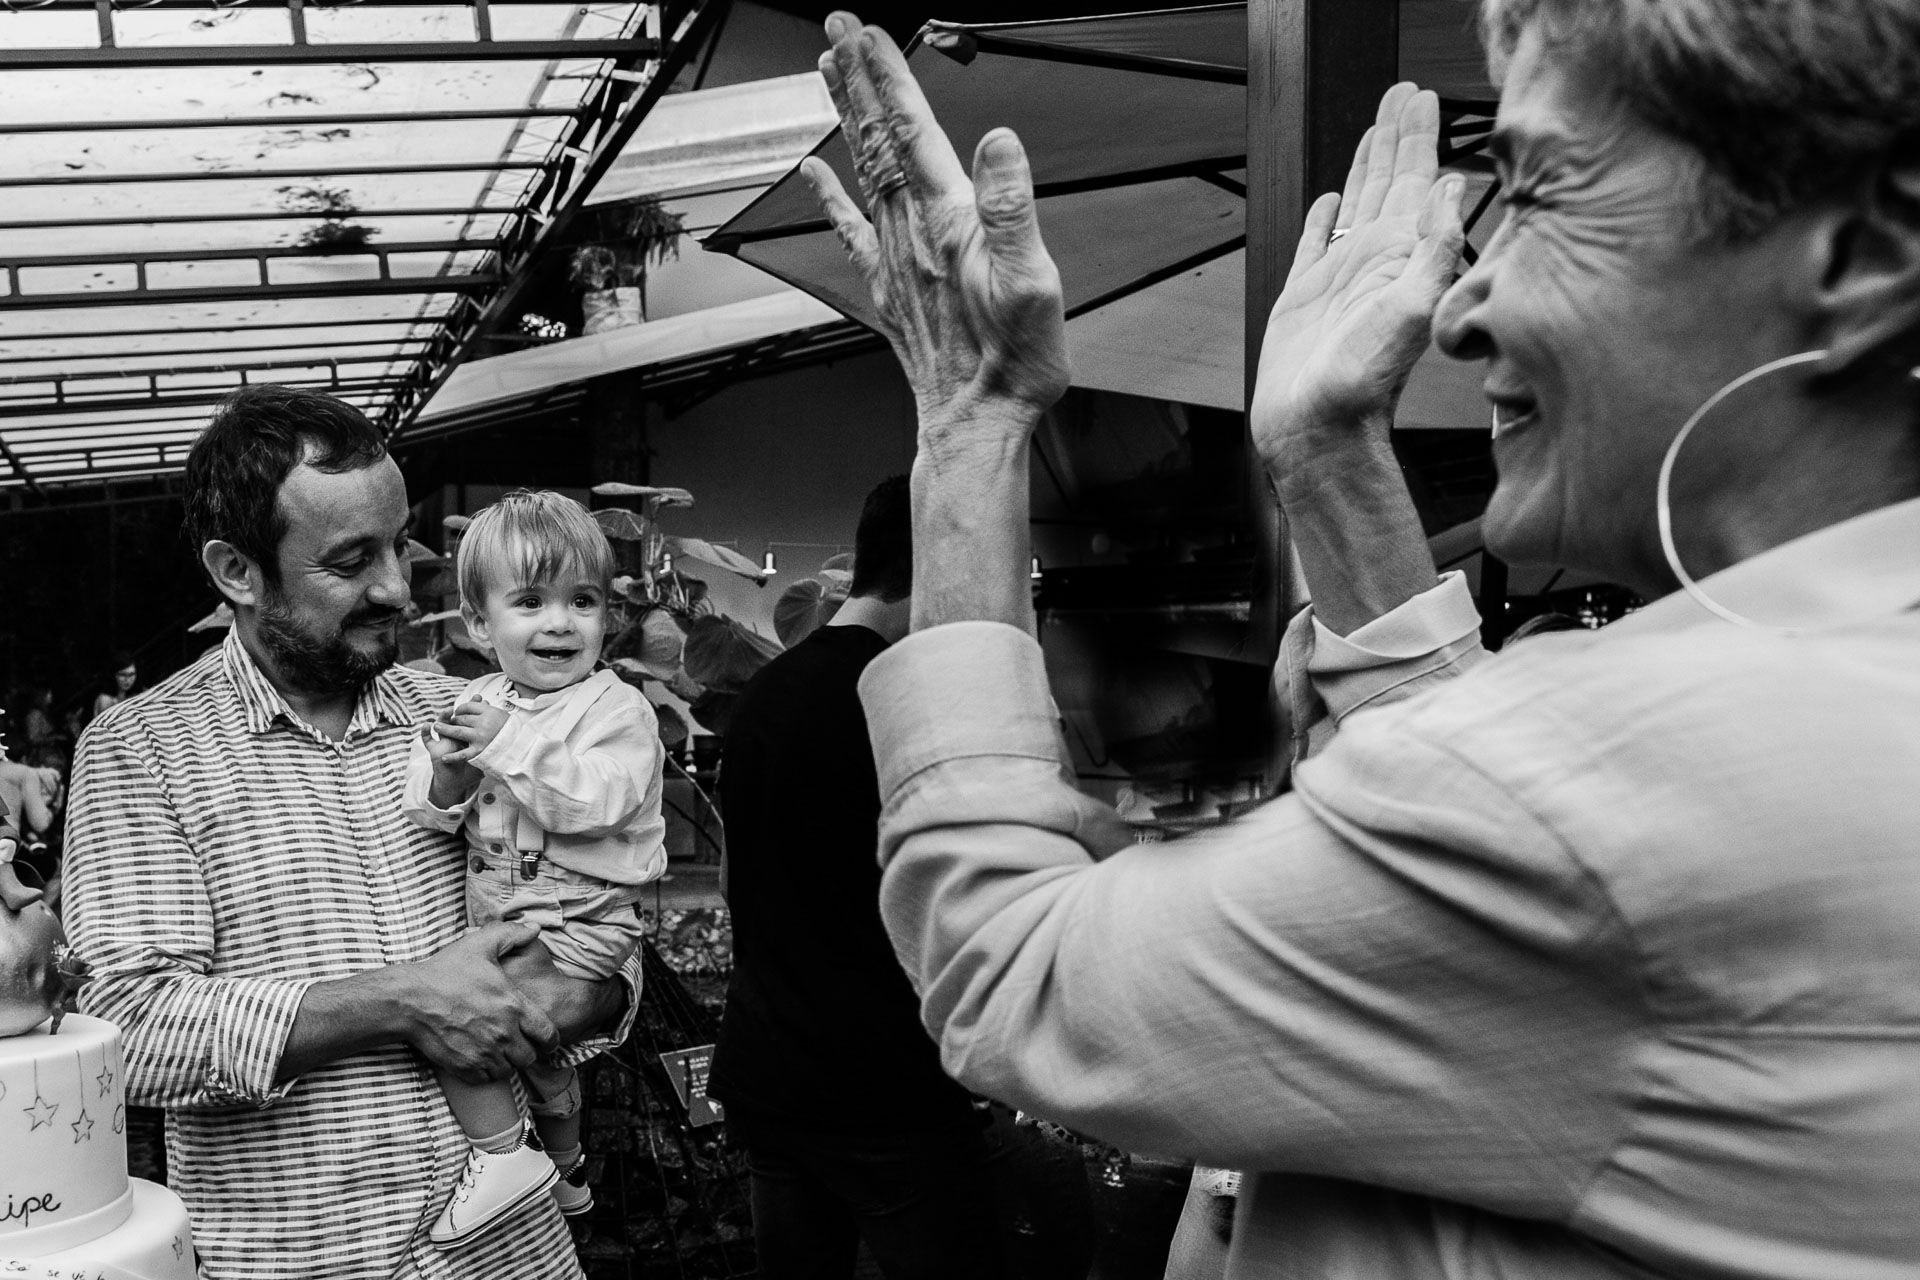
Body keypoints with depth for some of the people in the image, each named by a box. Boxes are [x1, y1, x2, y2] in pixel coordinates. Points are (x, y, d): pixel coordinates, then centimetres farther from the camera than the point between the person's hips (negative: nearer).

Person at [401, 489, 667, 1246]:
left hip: (580, 922, -8)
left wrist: (508, 745, -31)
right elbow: (431, 814, 1)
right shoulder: (477, 701, 4)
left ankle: (504, 1156, -9)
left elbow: (592, 801, -29)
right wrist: (446, 778, -21)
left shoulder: (617, 710, -14)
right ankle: (565, 1172, 53)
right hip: (500, 917, 8)